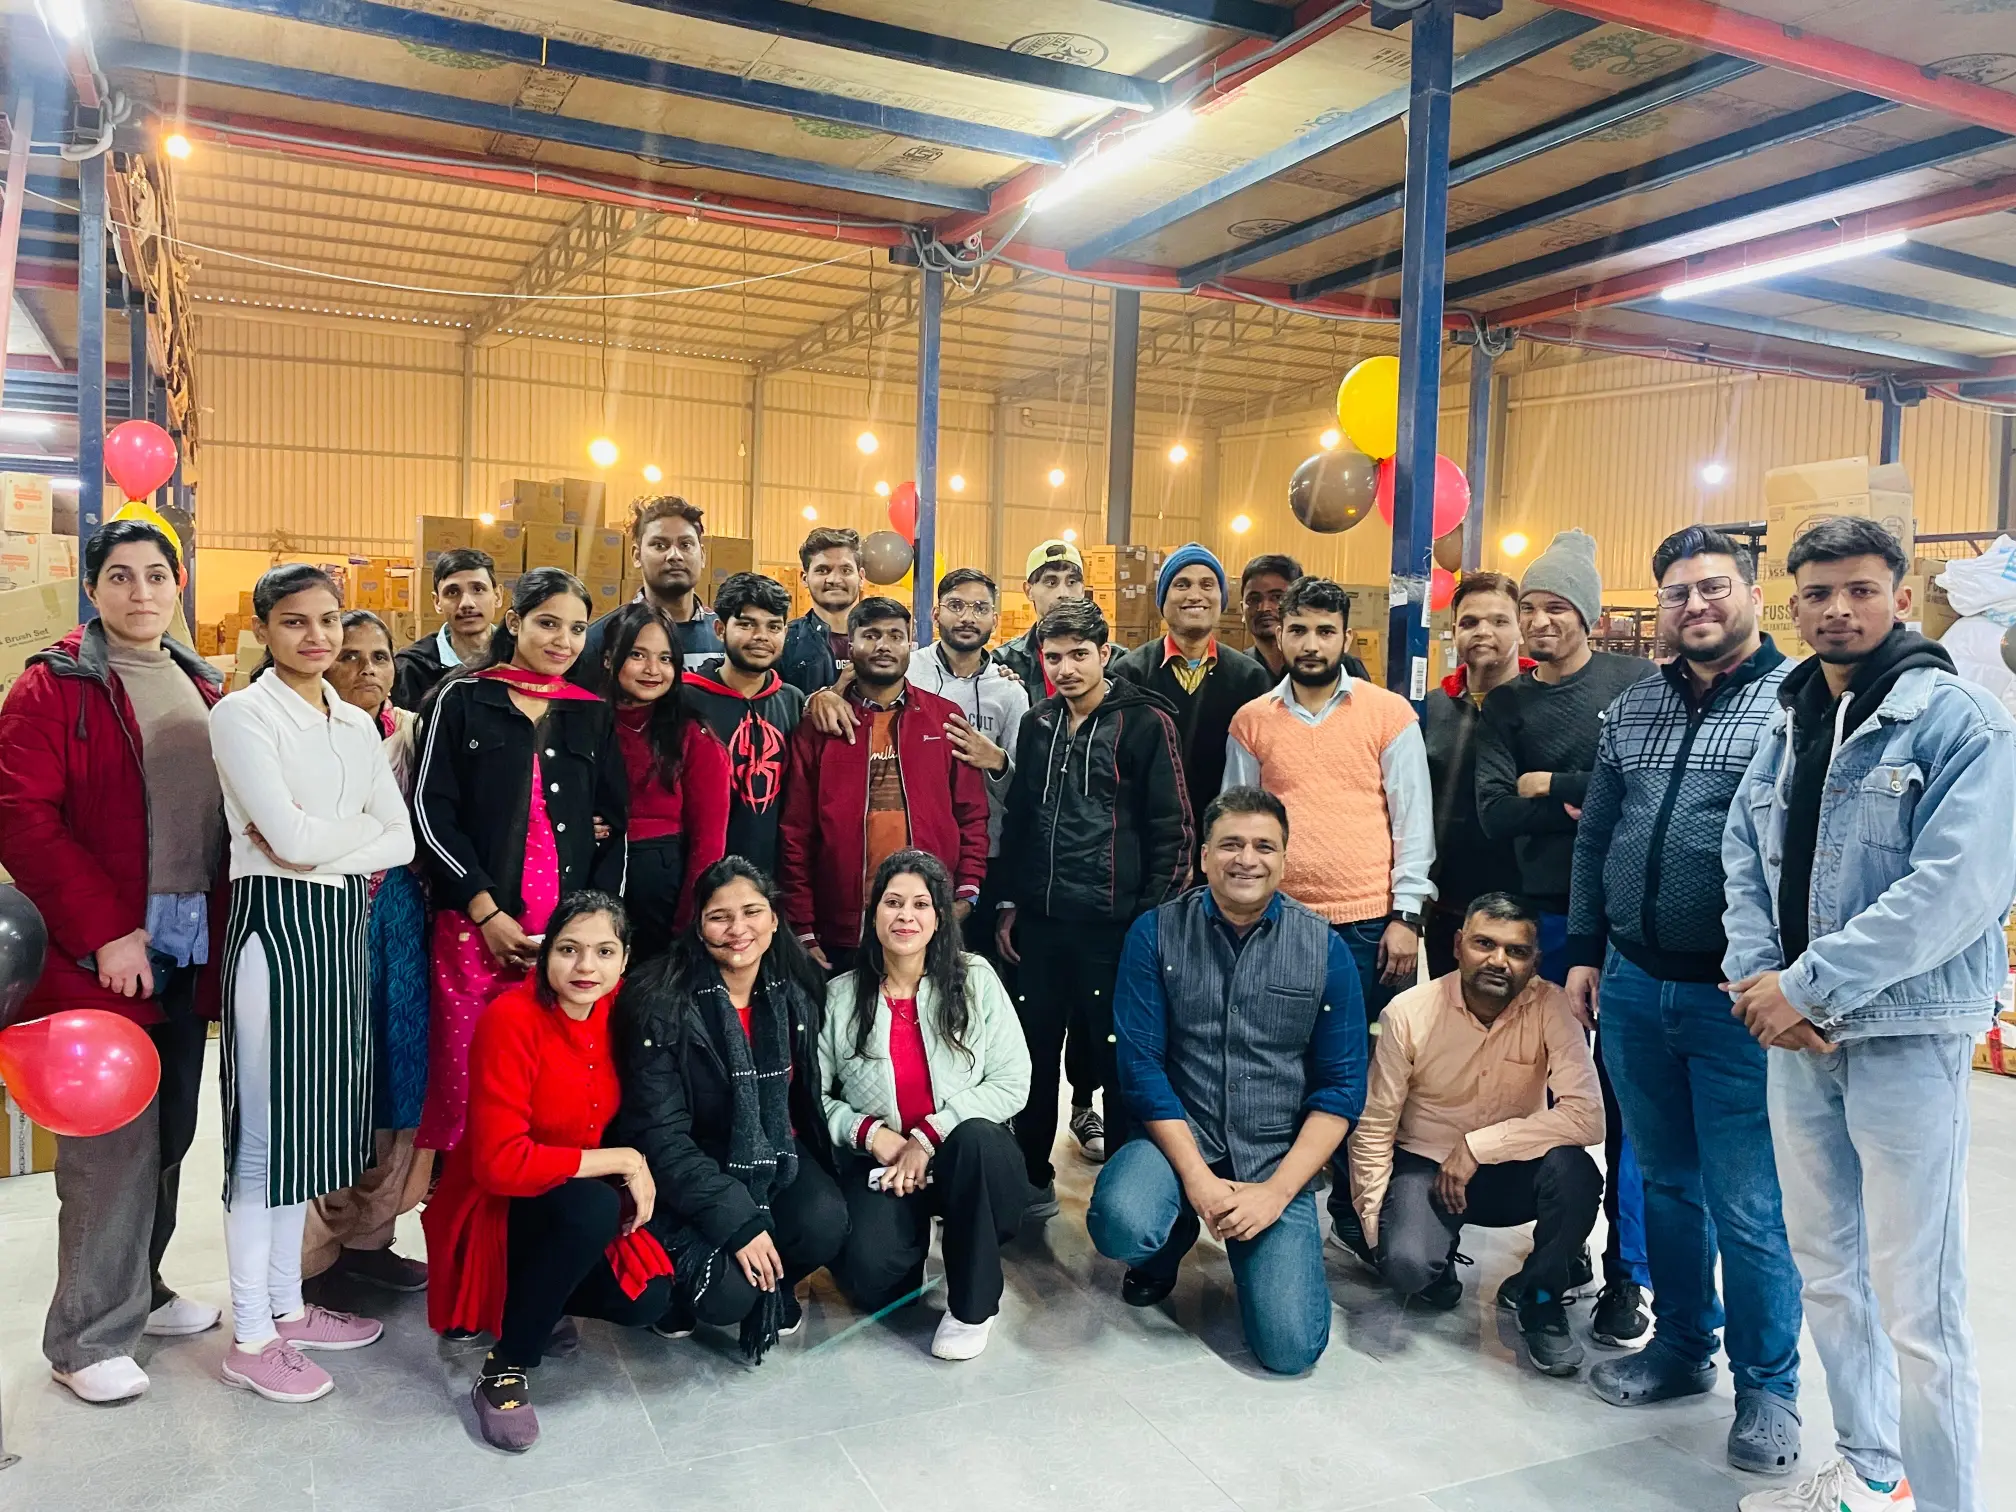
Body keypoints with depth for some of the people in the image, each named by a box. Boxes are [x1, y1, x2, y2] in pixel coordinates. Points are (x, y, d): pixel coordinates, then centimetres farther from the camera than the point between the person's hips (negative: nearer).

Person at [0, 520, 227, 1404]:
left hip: (187, 958, 6)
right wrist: (105, 933, -17)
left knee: (168, 1136, 14)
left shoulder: (201, 690, 13)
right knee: (112, 1147, 0)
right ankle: (87, 1337, 15)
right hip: (100, 960, -6)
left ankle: (138, 1290, 32)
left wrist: (217, 939, 8)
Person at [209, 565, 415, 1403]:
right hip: (276, 922, -7)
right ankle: (250, 1336, 11)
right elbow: (291, 838, -18)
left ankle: (287, 1305, 27)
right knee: (266, 1125, -1)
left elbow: (402, 841, 5)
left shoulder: (358, 725, 12)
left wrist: (323, 846, -10)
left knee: (312, 1118, 13)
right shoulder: (243, 714, -7)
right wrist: (365, 827, -1)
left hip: (342, 925, 7)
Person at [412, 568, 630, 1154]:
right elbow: (430, 810, -2)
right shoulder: (461, 699, 5)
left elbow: (615, 825, 13)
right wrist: (486, 911, -9)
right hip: (475, 924, -2)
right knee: (462, 1079, -3)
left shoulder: (595, 716, 13)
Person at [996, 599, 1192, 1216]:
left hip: (1113, 924, -5)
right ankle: (1033, 1180, 27)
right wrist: (1008, 903, 13)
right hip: (1037, 922, 5)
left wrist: (1153, 919, -10)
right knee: (1034, 1054, 12)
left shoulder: (1146, 722, -5)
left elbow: (1172, 829, -7)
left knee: (1119, 1060, 4)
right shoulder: (1037, 724, 11)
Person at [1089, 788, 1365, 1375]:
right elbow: (1141, 1066, -8)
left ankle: (1250, 1253, 21)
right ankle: (1172, 1240, 7)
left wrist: (1276, 1191, -12)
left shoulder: (1324, 949, -3)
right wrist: (1197, 1178, -16)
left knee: (1290, 1347, -14)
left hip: (1279, 1158, 0)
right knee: (1120, 1226, -32)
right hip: (1179, 1136, 0)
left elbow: (1342, 1086, -2)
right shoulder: (1156, 933, -5)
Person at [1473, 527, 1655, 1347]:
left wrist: (1549, 785, -10)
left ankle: (1626, 1273, 11)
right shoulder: (1505, 705, 10)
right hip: (1545, 915, 3)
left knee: (1626, 1094, 0)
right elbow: (1493, 812, -2)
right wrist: (1593, 796, -13)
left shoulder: (1638, 681, 3)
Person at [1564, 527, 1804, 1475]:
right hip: (1634, 986, 5)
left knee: (1747, 1206, 5)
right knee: (1666, 1181, 17)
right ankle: (1681, 1346, 35)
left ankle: (1767, 1389, 24)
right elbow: (1595, 839, 15)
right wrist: (1585, 951, 12)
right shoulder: (1632, 709, 11)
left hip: (1737, 997, -5)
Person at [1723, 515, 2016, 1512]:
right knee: (1826, 1271, 17)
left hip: (1904, 1036, -6)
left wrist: (1807, 985, -20)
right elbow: (1743, 856, 8)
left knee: (1915, 1303, -3)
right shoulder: (1787, 724, 10)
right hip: (1795, 1032, 7)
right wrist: (1758, 979, -8)